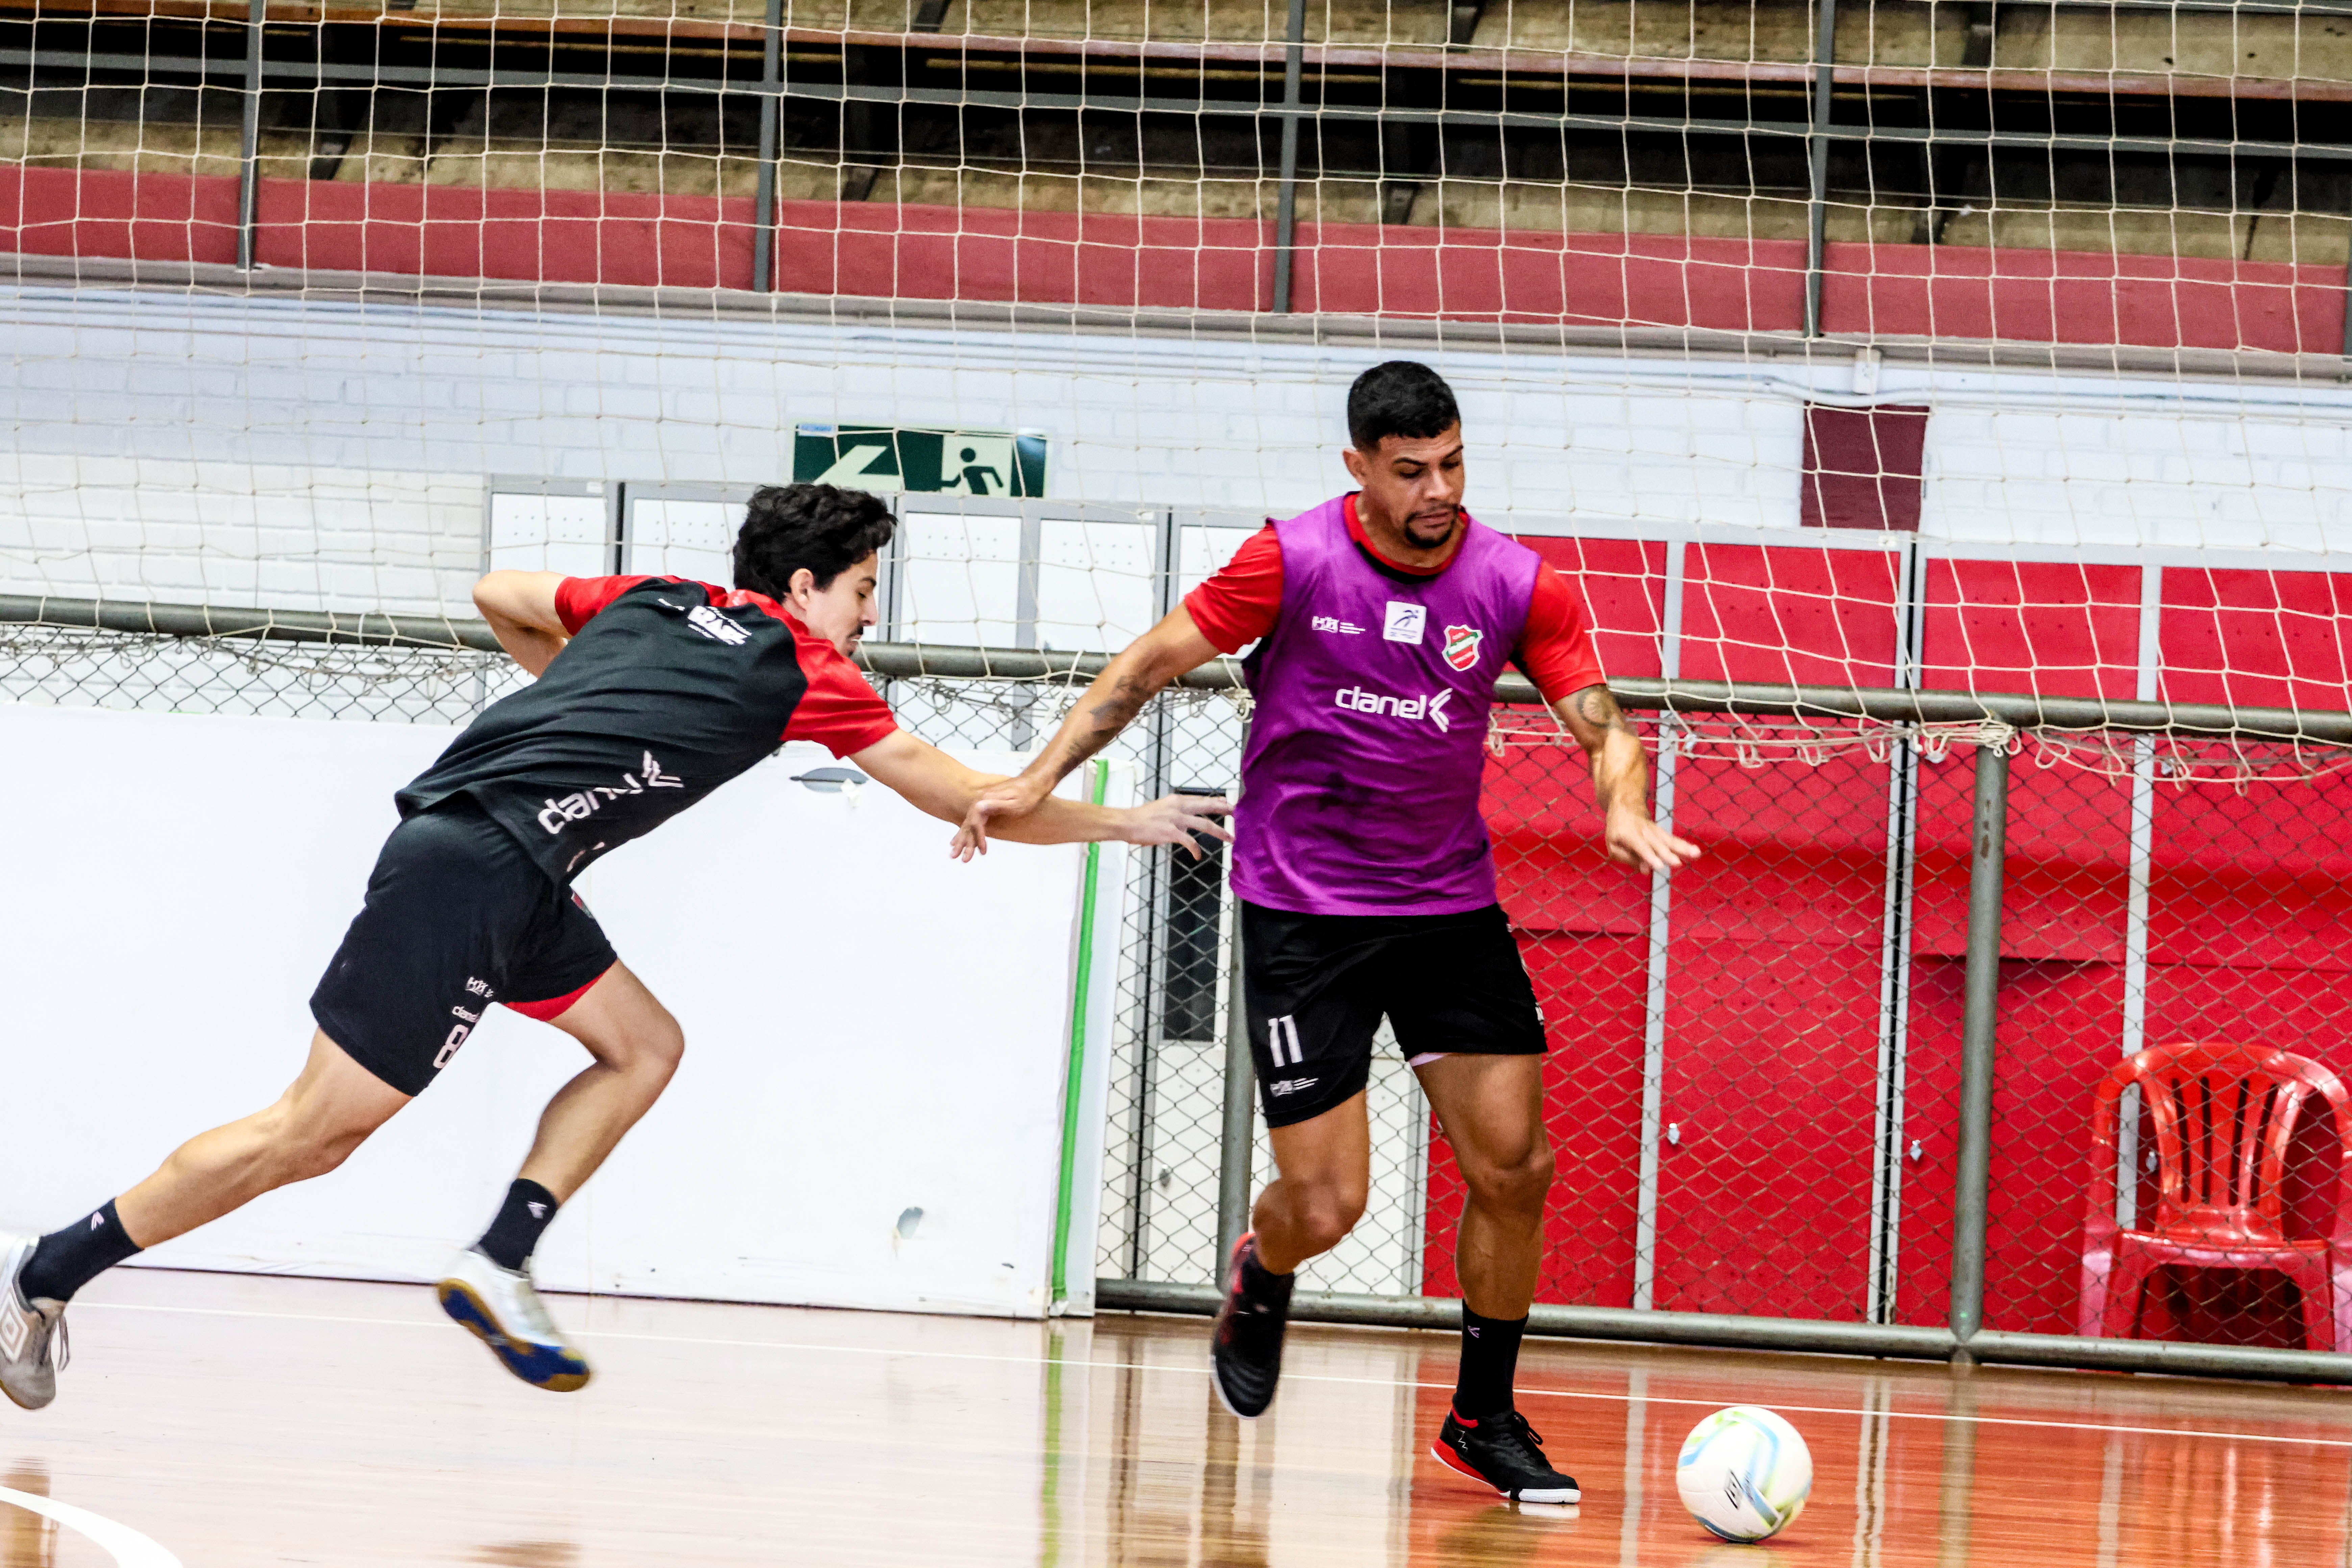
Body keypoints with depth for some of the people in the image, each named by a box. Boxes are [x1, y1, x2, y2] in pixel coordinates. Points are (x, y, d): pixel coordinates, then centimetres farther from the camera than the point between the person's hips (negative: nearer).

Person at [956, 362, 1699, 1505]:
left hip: (1452, 904, 3)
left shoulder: (1518, 586, -5)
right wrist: (1039, 779, -10)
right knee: (1326, 1205, -7)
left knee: (1515, 1166, -4)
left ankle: (1484, 1420, 15)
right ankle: (1259, 1279, 32)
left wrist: (1626, 808, -26)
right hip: (1302, 912, -3)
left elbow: (1604, 727, -5)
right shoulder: (1293, 562, -12)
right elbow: (1150, 664, -4)